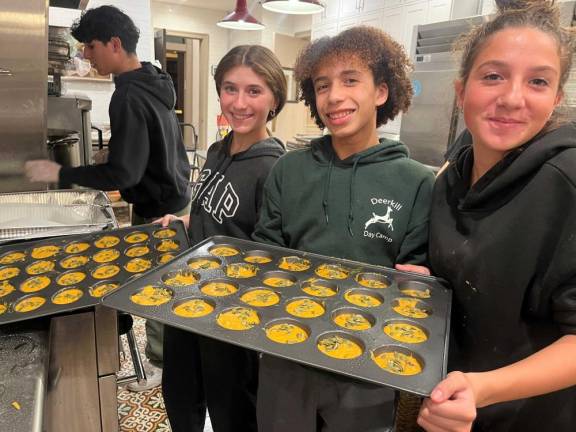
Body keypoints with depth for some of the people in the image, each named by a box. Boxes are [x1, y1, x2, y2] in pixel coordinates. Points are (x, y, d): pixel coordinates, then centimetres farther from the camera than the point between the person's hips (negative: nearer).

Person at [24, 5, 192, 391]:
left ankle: (159, 363, 25)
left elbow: (123, 173, -25)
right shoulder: (153, 82, 7)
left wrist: (60, 174, -16)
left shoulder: (129, 97, -23)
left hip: (159, 210, -9)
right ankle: (168, 350, 37)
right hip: (175, 197, 9)